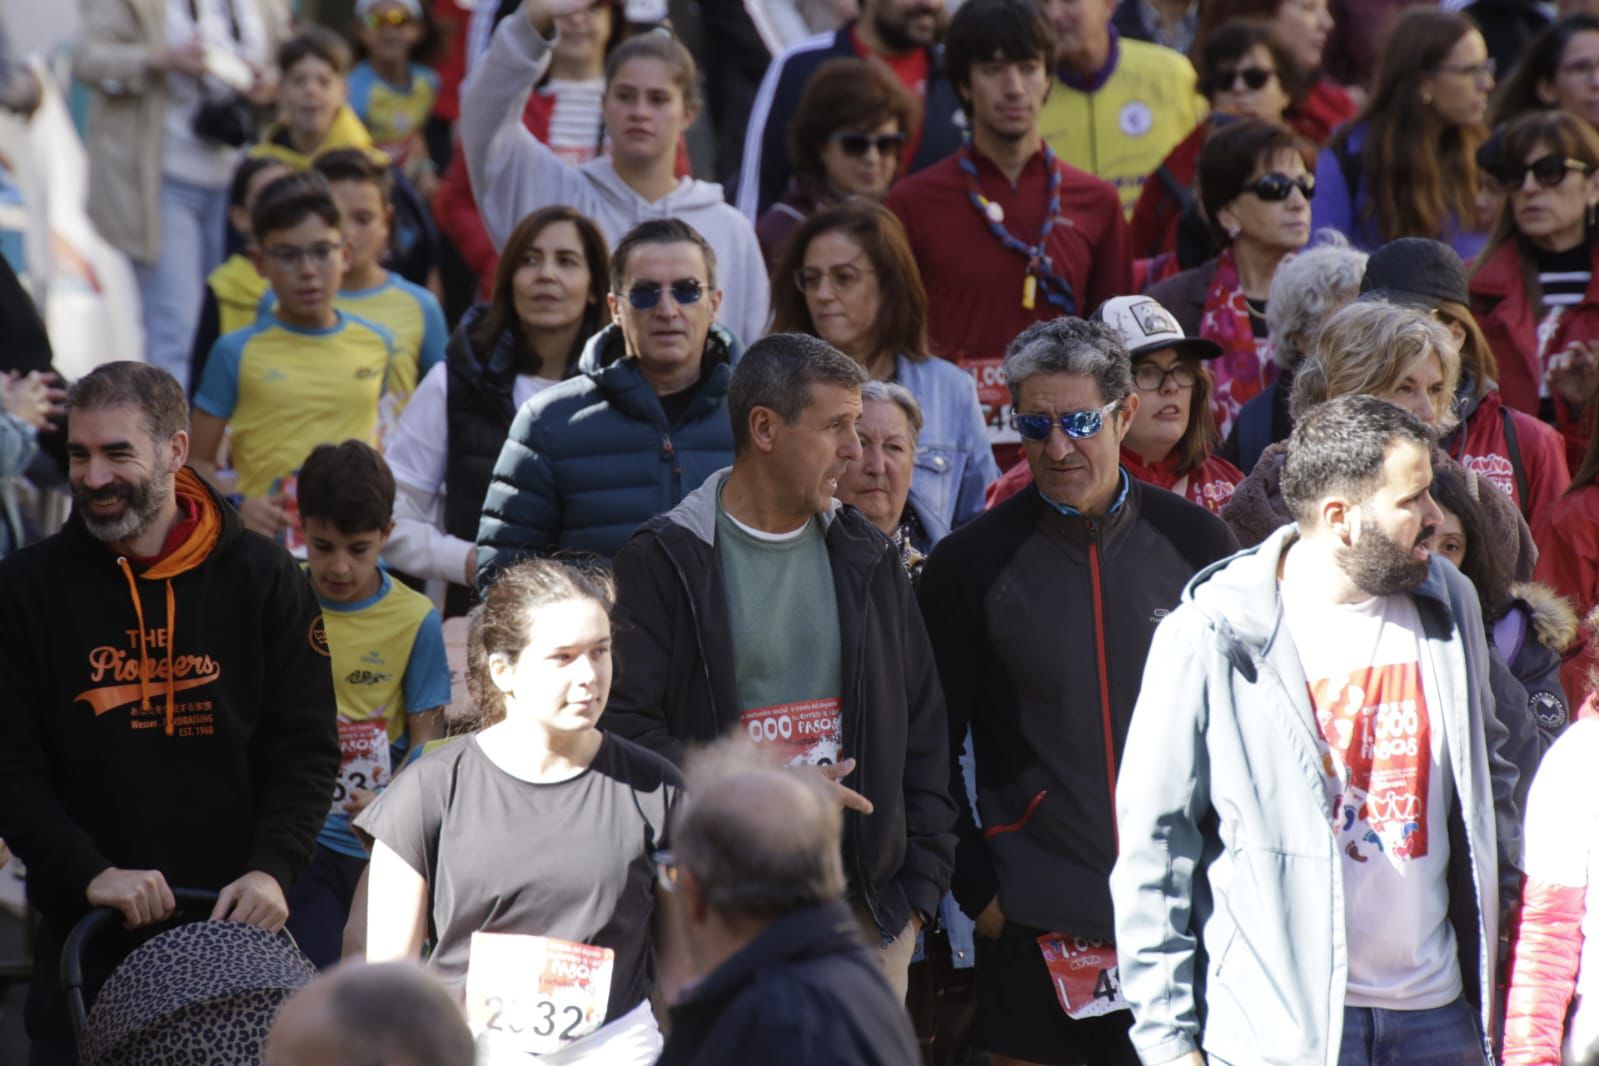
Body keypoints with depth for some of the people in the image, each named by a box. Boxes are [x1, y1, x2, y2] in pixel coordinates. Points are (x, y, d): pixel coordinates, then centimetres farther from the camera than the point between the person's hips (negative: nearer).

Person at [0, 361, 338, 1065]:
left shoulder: (264, 579, 2)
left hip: (234, 926, 0)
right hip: (84, 929, 0)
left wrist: (271, 869, -14)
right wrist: (90, 872, -16)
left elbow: (306, 747, 2)